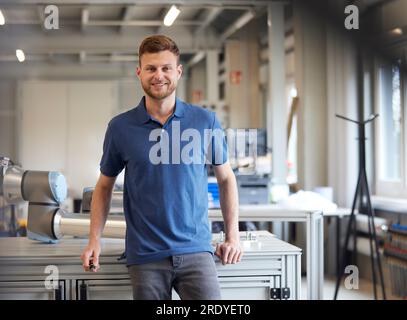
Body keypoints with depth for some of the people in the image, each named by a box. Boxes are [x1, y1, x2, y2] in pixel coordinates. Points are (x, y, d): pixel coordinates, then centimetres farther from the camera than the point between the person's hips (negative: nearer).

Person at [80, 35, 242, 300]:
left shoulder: (206, 121, 2)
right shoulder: (120, 128, 2)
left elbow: (226, 178, 13)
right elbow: (105, 185, 13)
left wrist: (233, 236, 6)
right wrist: (95, 240, 3)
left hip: (195, 250, 0)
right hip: (145, 257, 1)